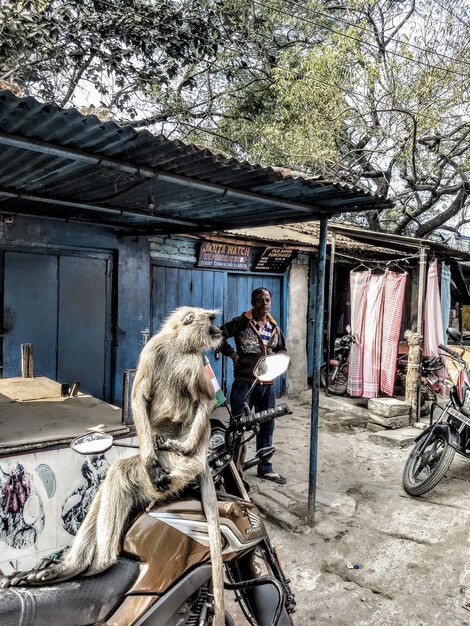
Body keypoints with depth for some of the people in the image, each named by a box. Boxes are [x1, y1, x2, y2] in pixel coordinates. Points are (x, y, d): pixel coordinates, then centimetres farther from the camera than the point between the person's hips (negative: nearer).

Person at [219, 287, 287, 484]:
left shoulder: (274, 327, 13)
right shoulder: (242, 322, -5)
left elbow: (282, 349, 24)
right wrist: (232, 353, -10)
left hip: (267, 384, 6)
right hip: (244, 382, -6)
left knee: (267, 427, 14)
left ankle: (265, 468, 29)